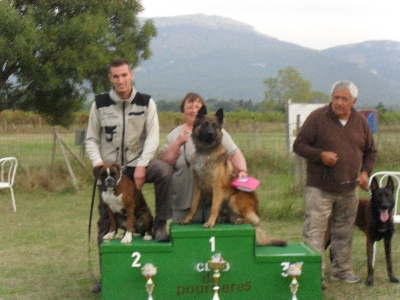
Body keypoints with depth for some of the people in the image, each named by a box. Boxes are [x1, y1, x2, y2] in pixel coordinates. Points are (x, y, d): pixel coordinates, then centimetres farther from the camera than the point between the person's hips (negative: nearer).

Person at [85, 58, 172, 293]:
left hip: (137, 162, -1)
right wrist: (98, 163, -14)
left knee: (164, 170, -33)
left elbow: (153, 136, -8)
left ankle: (160, 225, -19)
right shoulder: (100, 104, 0)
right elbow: (91, 139, 4)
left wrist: (142, 165, -21)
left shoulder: (146, 103, -3)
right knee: (106, 220, 4)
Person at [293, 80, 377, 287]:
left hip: (349, 190, 5)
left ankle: (342, 269, 27)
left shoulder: (361, 122, 7)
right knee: (314, 231, -8)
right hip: (319, 188, -5)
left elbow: (370, 151, 17)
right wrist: (320, 155, -20)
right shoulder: (317, 118, -7)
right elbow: (299, 145, -5)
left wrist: (365, 171, 0)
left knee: (344, 231, 14)